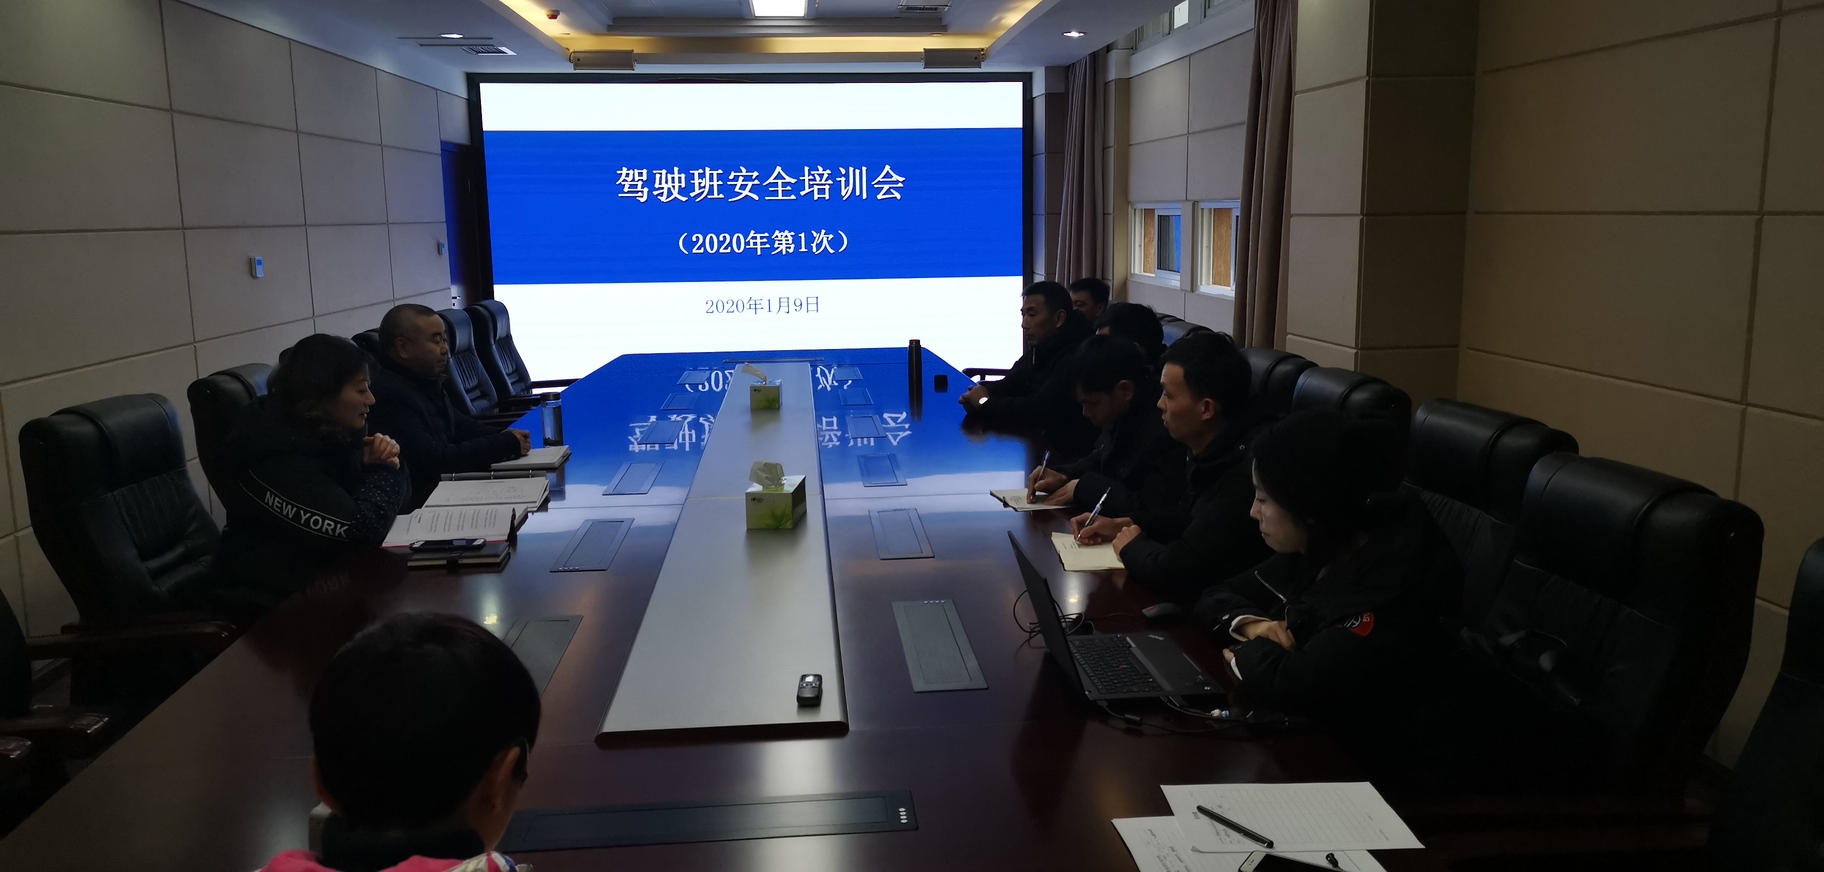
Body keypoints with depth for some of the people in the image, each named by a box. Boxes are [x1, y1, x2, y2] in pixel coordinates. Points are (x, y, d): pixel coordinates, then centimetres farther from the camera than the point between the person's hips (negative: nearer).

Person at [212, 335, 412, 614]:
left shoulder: (333, 429, 0)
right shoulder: (280, 460, -24)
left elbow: (396, 494, 7)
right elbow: (362, 530, -30)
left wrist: (387, 463, -14)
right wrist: (382, 470, -13)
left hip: (329, 562, 8)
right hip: (288, 587, -7)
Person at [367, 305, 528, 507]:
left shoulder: (425, 380, 11)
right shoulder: (389, 396, -22)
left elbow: (458, 424, 20)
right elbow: (432, 461, -25)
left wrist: (503, 437, -1)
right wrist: (504, 444, -18)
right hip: (422, 500, -10)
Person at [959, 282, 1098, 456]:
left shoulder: (1076, 356, -25)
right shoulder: (1040, 348, 7)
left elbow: (1040, 410, -29)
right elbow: (1010, 385, 12)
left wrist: (986, 403, -16)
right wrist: (983, 392, -11)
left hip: (1070, 457, -8)